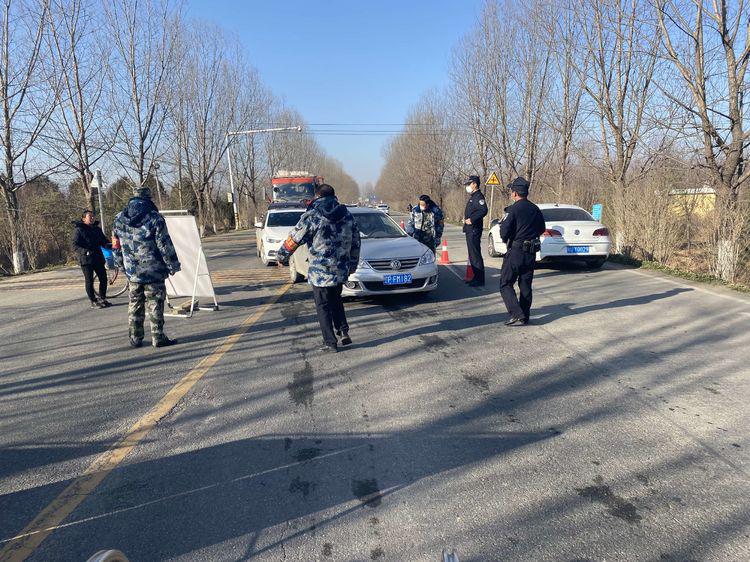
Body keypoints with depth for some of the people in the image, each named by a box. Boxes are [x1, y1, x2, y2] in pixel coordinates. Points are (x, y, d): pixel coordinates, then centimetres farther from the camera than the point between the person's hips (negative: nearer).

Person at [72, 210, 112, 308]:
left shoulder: (97, 229, 12)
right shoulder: (79, 230, -6)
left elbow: (104, 241, 15)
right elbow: (75, 246, -10)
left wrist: (111, 245, -7)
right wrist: (86, 251, -26)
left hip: (98, 258, 6)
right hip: (86, 260, -6)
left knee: (103, 278, 7)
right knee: (89, 281, 0)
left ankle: (102, 298, 22)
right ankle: (93, 301, 9)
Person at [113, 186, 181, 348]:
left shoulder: (119, 219, 5)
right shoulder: (154, 218, -12)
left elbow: (116, 247, 12)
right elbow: (165, 245, -11)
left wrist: (122, 266, 22)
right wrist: (173, 265, -2)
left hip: (132, 272, 5)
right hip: (153, 271, -5)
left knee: (135, 304, 14)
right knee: (155, 304, 2)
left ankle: (135, 338, 20)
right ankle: (158, 338, 6)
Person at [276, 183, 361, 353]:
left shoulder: (311, 216, -10)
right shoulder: (346, 214, 7)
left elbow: (294, 239, -5)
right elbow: (356, 241, 14)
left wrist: (281, 257, 11)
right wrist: (353, 263, 26)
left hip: (320, 272, -5)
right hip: (342, 269, 5)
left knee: (323, 307, 6)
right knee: (336, 300, 25)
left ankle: (330, 343, 8)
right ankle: (344, 332, 17)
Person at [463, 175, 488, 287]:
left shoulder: (478, 196, -13)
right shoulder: (473, 197, 20)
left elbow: (483, 210, -26)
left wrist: (472, 220, -24)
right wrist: (466, 219, 12)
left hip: (474, 230, -11)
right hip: (470, 230, 11)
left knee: (476, 255, -9)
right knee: (472, 255, 16)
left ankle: (480, 280, -5)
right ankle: (476, 277, 25)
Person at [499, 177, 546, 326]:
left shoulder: (512, 209, -14)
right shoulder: (535, 209, 8)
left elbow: (504, 232, -18)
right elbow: (541, 229, 18)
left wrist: (506, 239, 3)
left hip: (515, 252, -7)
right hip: (531, 253, 7)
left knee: (506, 284, 0)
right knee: (525, 285, 14)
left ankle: (517, 315, -11)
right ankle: (525, 316, 19)